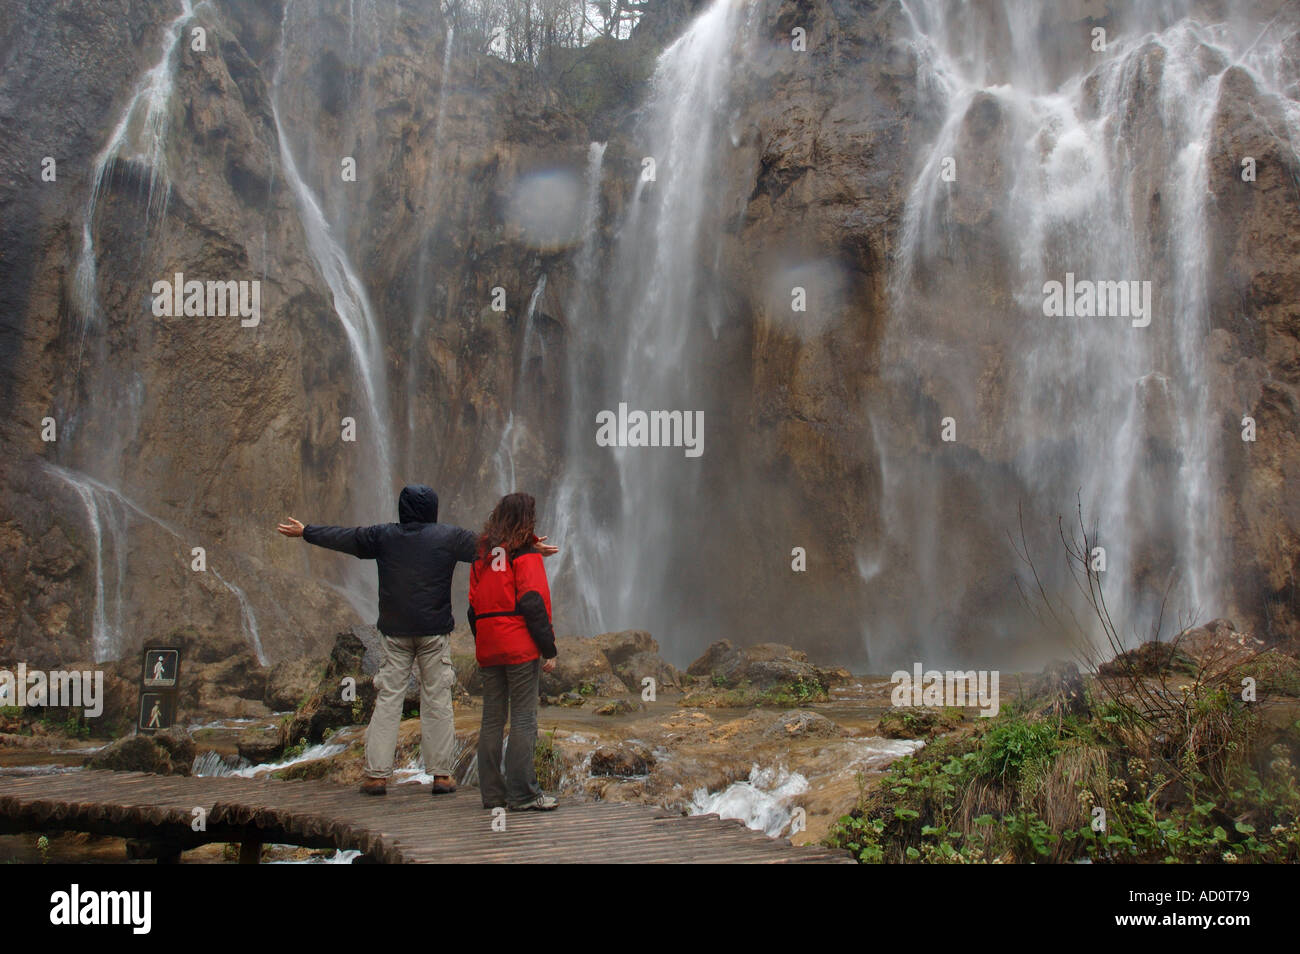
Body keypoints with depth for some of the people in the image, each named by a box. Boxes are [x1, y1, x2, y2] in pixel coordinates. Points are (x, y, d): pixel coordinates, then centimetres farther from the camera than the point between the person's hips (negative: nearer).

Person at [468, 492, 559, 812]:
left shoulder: (482, 554, 14)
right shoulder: (526, 553, -5)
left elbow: (474, 604, 14)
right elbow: (533, 604, -12)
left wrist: (480, 641, 18)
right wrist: (549, 649, -9)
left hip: (487, 649, 6)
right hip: (520, 647, -6)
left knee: (492, 719, 9)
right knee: (524, 719, -4)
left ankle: (492, 793, 13)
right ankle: (522, 794, -6)